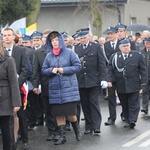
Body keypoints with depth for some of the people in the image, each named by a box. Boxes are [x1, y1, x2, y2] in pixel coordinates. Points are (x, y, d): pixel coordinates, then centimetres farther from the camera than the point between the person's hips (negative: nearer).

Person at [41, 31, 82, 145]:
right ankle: (62, 136, 13)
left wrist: (64, 70, -14)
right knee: (59, 114, 5)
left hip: (69, 87, -3)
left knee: (70, 113, -5)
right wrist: (51, 70, -12)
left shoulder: (69, 53, -1)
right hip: (55, 89, 3)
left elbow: (78, 66, -4)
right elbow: (44, 70, 9)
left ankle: (77, 130, 22)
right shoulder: (49, 56, 7)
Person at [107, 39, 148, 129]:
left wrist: (143, 80, -2)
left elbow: (143, 69, 2)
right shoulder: (114, 57, 5)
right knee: (124, 105, 7)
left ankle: (132, 121, -7)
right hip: (120, 86, 2)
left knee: (133, 104, -5)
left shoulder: (137, 55, 0)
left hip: (133, 85, -2)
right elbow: (110, 70, 6)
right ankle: (128, 121, 14)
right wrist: (109, 80, -4)